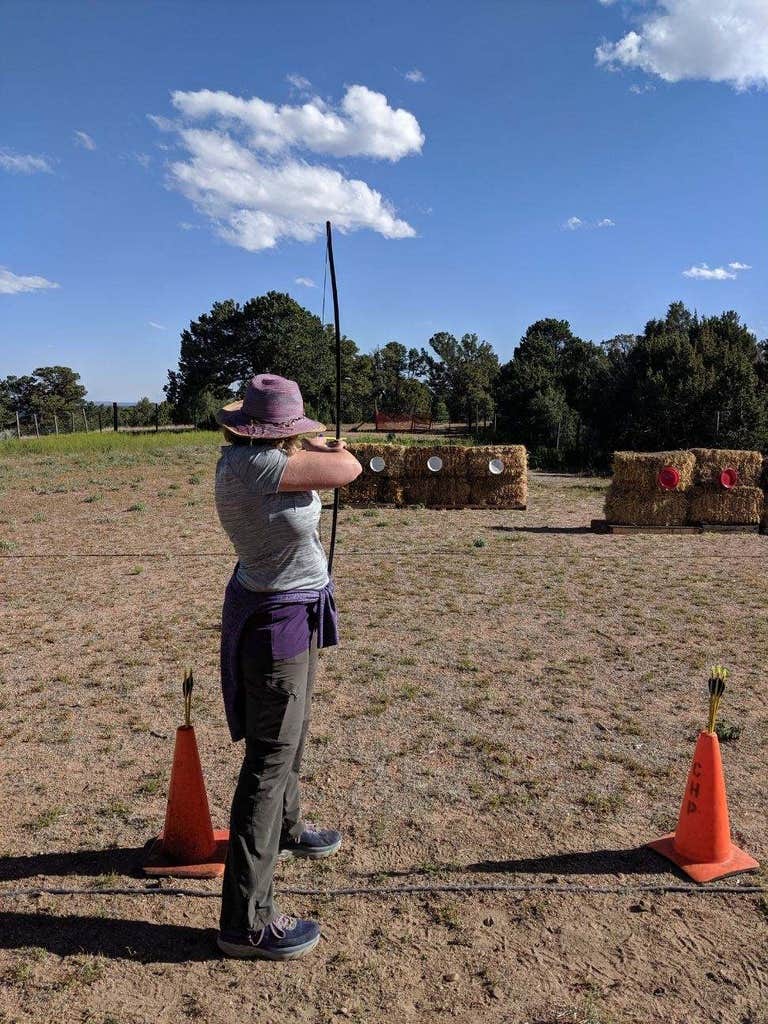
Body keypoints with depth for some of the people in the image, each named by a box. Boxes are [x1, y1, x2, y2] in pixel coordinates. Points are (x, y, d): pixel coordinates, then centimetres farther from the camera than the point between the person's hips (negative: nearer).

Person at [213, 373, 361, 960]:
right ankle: (246, 921, 8)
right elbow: (348, 468, -23)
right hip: (275, 622, -10)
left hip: (295, 615, 10)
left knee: (289, 735, 28)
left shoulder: (248, 454, 0)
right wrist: (321, 443, -5)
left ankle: (284, 830, 53)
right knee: (270, 758, -3)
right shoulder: (250, 464, -27)